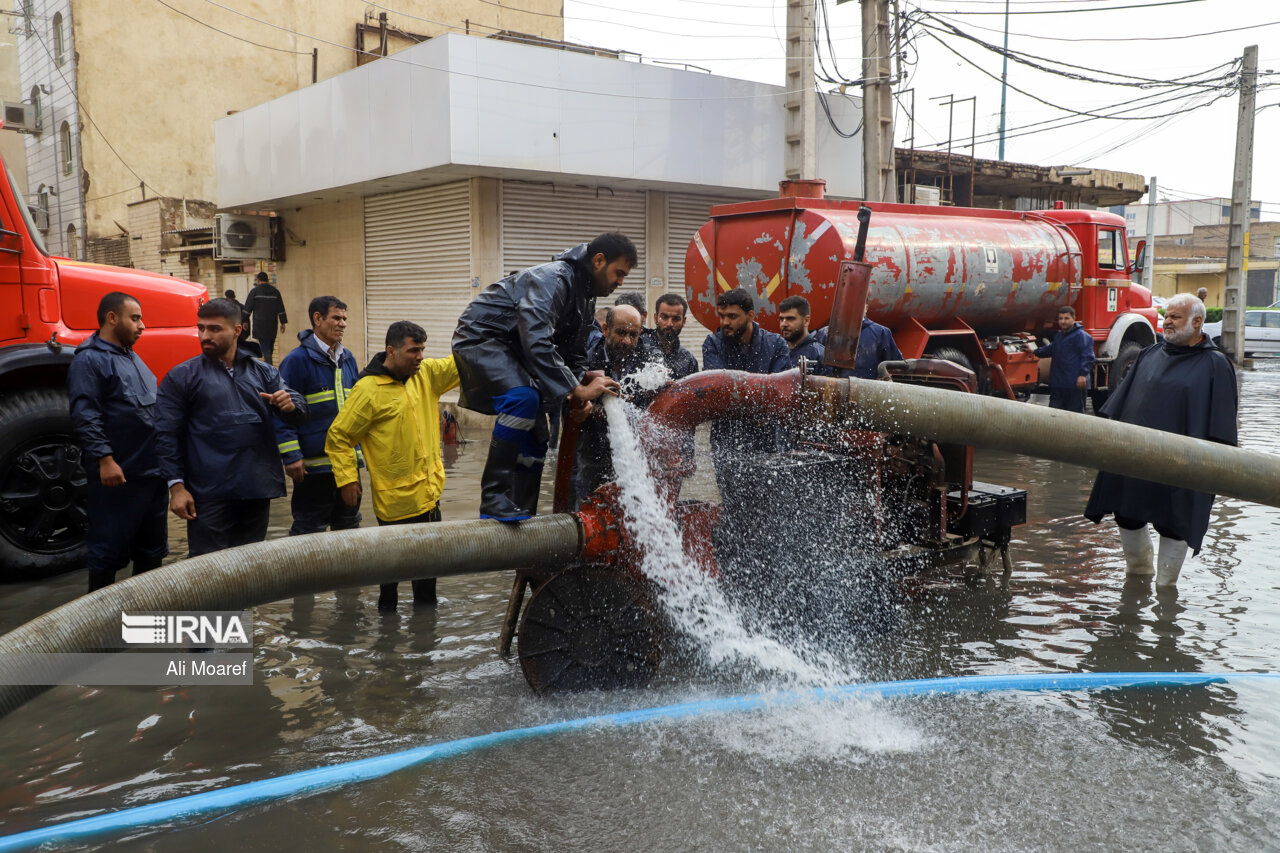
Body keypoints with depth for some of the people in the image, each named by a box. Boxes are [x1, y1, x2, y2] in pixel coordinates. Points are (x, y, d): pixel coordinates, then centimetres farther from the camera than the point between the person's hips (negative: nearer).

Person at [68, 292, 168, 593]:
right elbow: (85, 416, -18)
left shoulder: (132, 358, 18)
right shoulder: (90, 360, -11)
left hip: (152, 472, 9)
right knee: (109, 546, 1)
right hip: (117, 475, -9)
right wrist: (105, 459, -24)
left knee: (152, 545, 16)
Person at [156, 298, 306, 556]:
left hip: (258, 490, 3)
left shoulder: (262, 372, 12)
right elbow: (167, 435, 0)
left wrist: (290, 404, -16)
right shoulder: (182, 377, 3)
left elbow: (300, 411, 9)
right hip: (209, 494, -3)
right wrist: (176, 486, -8)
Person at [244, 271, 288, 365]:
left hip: (260, 325, -4)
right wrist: (283, 323, 12)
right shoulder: (275, 291, 8)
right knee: (270, 349, 13)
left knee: (265, 347, -8)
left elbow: (247, 308, -2)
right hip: (272, 325, 4)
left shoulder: (255, 291, -2)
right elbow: (281, 309, 8)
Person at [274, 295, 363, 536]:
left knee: (349, 523, 16)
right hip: (313, 464, -7)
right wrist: (291, 456, -16)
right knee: (309, 528, 1)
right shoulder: (297, 360, -10)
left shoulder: (348, 358, 11)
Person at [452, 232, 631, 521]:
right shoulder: (552, 279, -24)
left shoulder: (585, 301, 8)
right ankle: (494, 501, -30)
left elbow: (574, 356, 14)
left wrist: (580, 392, -6)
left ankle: (522, 517, 19)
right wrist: (576, 389, -33)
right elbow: (536, 342, -35)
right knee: (524, 398, -35)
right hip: (480, 337, -10)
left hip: (513, 351, 10)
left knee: (535, 442, 7)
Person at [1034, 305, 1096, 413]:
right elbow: (1050, 349, 38)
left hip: (1075, 384, -8)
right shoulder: (1058, 336, 20)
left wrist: (1083, 374, -24)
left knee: (1075, 411, -1)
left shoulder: (1082, 336, -8)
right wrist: (1035, 351, 31)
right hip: (1057, 384, 8)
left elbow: (1087, 357, -15)